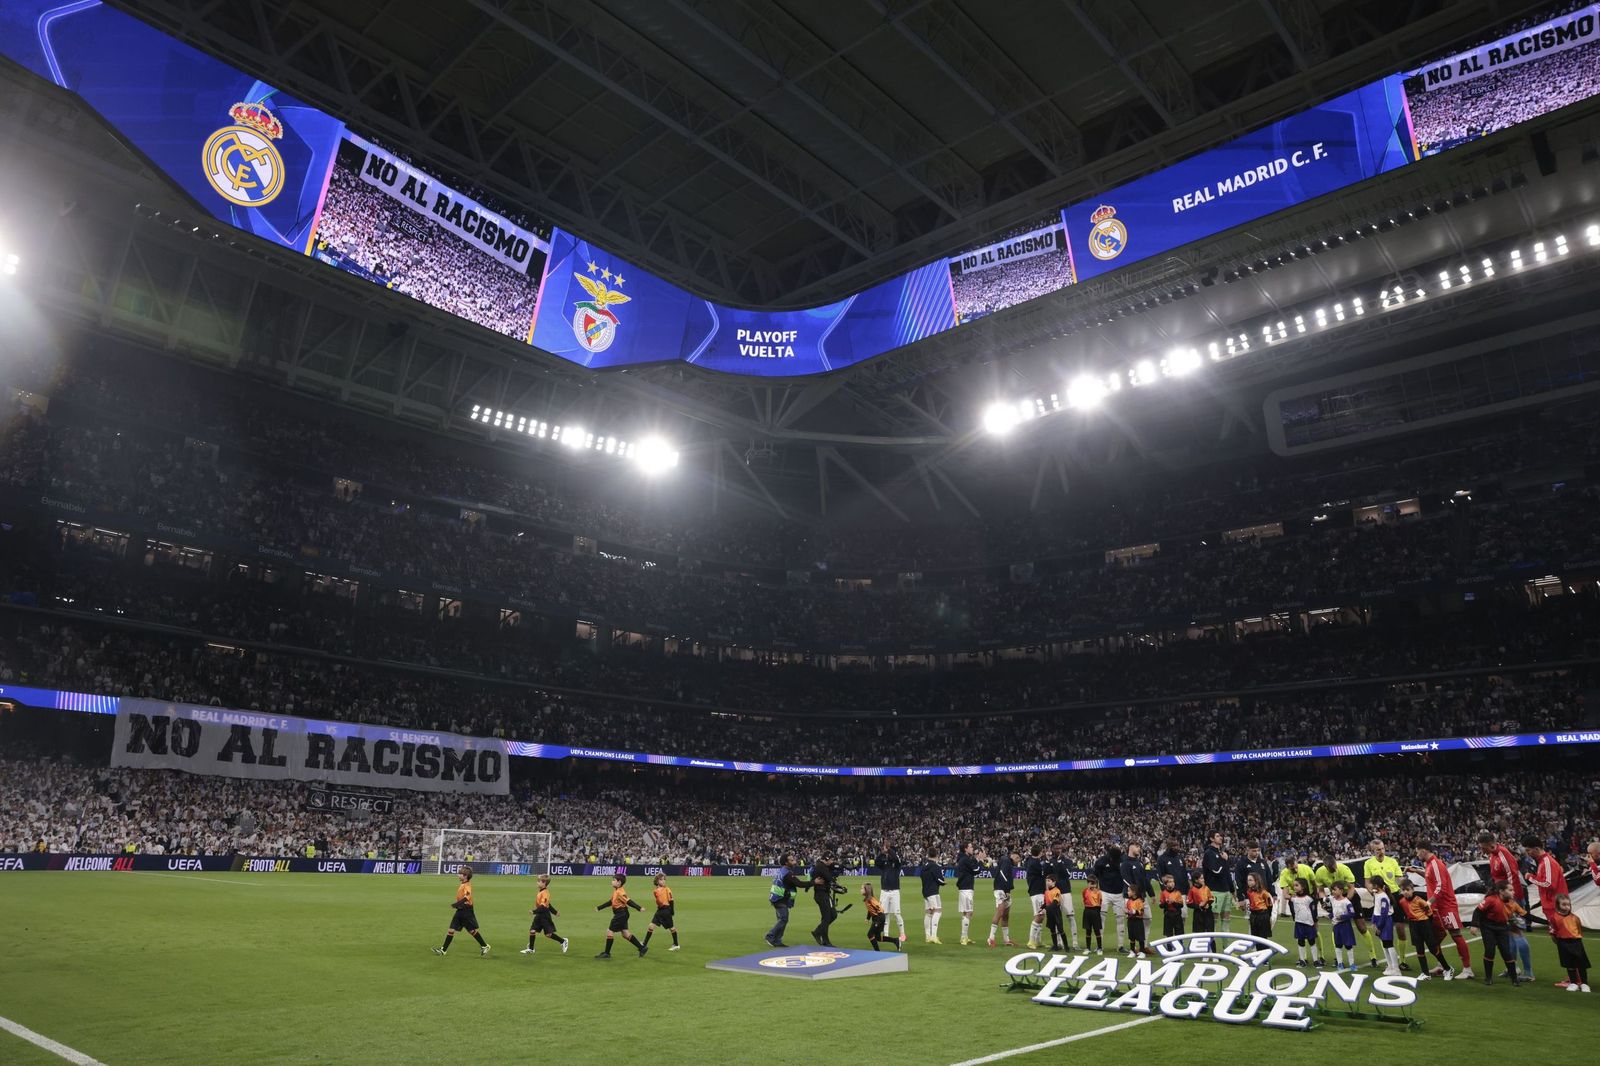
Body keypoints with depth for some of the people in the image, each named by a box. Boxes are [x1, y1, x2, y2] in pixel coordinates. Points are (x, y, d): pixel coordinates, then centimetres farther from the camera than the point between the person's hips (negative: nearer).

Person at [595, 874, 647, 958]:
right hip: (620, 914, 10)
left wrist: (639, 908, -32)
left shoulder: (620, 892, -19)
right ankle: (642, 948, 15)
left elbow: (628, 901, -25)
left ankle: (607, 953, 10)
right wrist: (599, 908, 26)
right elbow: (611, 901, 23)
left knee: (610, 931, -2)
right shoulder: (616, 891, 12)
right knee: (625, 934, 11)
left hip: (621, 914, -10)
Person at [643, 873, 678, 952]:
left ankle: (676, 945, 21)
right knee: (651, 926, -4)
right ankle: (645, 944, 2)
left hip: (666, 909, -5)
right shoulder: (655, 891, 4)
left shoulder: (667, 890, -8)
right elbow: (659, 900, 13)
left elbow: (671, 900, -7)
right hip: (659, 910, 5)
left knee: (671, 927, 7)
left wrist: (672, 911, -10)